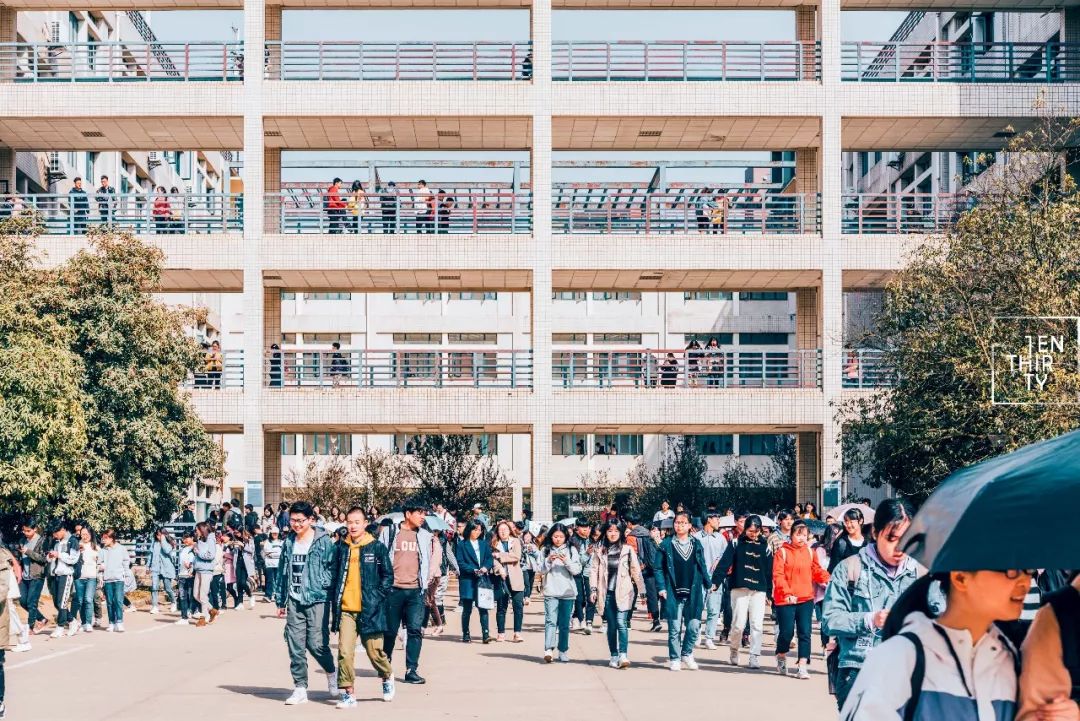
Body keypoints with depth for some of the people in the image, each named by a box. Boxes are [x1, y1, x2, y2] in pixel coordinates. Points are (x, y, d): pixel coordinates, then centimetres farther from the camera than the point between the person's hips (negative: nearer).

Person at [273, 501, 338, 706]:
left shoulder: (323, 541, -4)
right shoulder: (289, 542, 12)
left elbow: (332, 568, -3)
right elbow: (282, 572, 17)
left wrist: (324, 585, -14)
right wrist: (280, 601, 16)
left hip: (316, 600, -5)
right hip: (294, 602, 5)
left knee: (317, 643, -7)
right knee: (295, 645, 2)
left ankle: (331, 672, 22)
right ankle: (300, 688, 10)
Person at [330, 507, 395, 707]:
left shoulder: (377, 548, 0)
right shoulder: (340, 548, 8)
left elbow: (388, 575, 3)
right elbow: (334, 576, 15)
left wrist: (377, 595, -7)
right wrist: (334, 602, 7)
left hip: (369, 609, -2)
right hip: (345, 610, 2)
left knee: (374, 651, 4)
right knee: (345, 651, -7)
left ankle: (387, 676, 33)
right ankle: (348, 693, 1)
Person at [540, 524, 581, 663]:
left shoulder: (571, 550, 5)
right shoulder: (545, 550, 7)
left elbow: (577, 570, -1)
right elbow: (542, 570, 4)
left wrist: (566, 561, -16)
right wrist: (549, 561, -14)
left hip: (568, 592, 1)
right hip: (550, 592, -1)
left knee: (565, 624, 6)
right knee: (551, 620, -12)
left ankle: (563, 651, 13)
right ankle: (548, 650, -22)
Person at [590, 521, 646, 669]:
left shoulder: (628, 549, 4)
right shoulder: (600, 551, 9)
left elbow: (635, 570, 4)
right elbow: (594, 570, 8)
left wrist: (640, 589, 1)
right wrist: (594, 590, 1)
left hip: (623, 592, -2)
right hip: (607, 593, 2)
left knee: (621, 622, -15)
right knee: (611, 625, 5)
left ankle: (623, 655, -18)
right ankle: (614, 656, 11)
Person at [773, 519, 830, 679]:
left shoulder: (810, 552, 9)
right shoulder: (782, 552, -4)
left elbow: (817, 571, 9)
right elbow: (778, 575, -10)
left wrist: (827, 579, -13)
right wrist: (787, 593, -21)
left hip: (806, 599, 3)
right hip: (785, 600, -3)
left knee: (805, 633, -3)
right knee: (787, 632, 0)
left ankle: (803, 667, -2)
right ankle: (781, 659, 27)